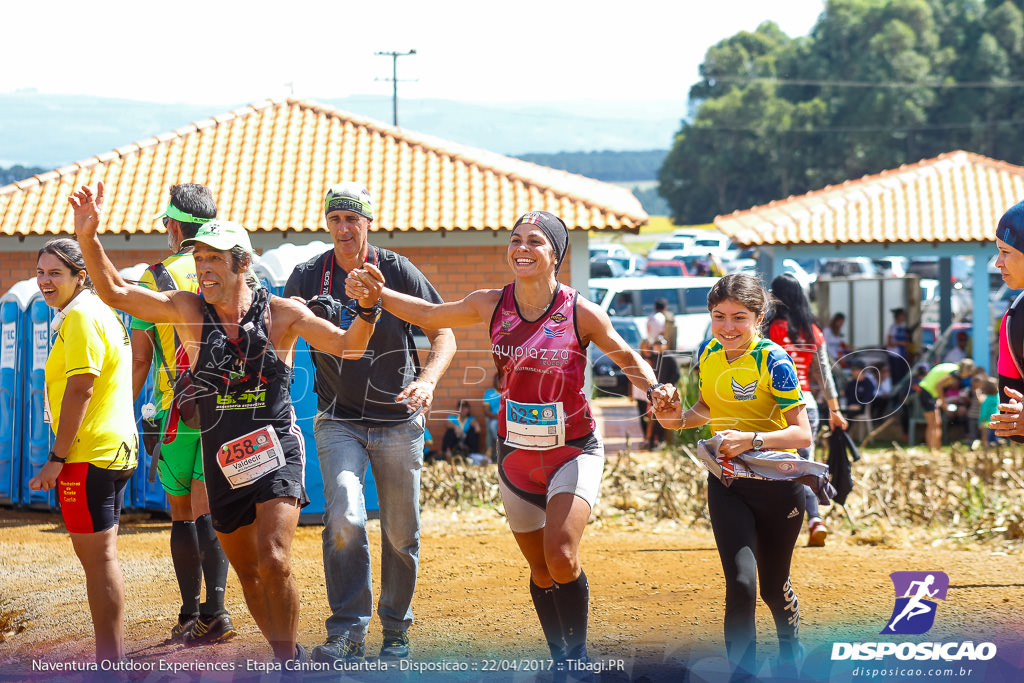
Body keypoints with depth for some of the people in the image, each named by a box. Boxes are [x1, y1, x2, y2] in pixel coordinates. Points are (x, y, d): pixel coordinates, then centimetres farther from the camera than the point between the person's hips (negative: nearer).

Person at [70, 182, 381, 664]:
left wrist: (367, 309, -26)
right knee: (248, 573, 12)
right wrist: (88, 239, -21)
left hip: (277, 452, -3)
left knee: (274, 562, -19)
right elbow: (115, 292, -7)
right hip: (223, 461, 3)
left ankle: (290, 660, -3)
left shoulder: (281, 313, -3)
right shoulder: (188, 310, 0)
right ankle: (285, 658, 30)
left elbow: (348, 346, -6)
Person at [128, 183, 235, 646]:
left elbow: (139, 358, -2)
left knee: (182, 515, 10)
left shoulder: (156, 278, -2)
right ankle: (214, 608, -15)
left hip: (177, 413, -2)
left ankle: (191, 613, 13)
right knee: (207, 512, 0)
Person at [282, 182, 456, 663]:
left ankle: (395, 628, 24)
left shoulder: (398, 272, -5)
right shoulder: (308, 277, -1)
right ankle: (348, 632, -15)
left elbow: (444, 335, -2)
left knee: (401, 534, 6)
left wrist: (427, 380, -20)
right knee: (344, 519, -20)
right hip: (339, 420, 0)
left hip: (399, 422, 0)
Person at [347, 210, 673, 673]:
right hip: (516, 455, 4)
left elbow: (627, 359, 2)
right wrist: (377, 293, 0)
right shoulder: (491, 305, -3)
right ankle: (561, 662, 28)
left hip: (573, 452, -4)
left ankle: (578, 655, -2)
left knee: (561, 556, -22)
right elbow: (428, 315, 12)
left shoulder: (581, 313, -12)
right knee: (541, 572, 10)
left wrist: (653, 389, -18)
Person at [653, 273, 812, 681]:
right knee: (741, 582, -17)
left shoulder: (773, 360, -18)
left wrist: (751, 439, -35)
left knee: (773, 585, 14)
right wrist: (681, 418, -5)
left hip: (777, 484, -3)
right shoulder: (707, 353, -2)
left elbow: (802, 434, -20)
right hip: (727, 485, 3)